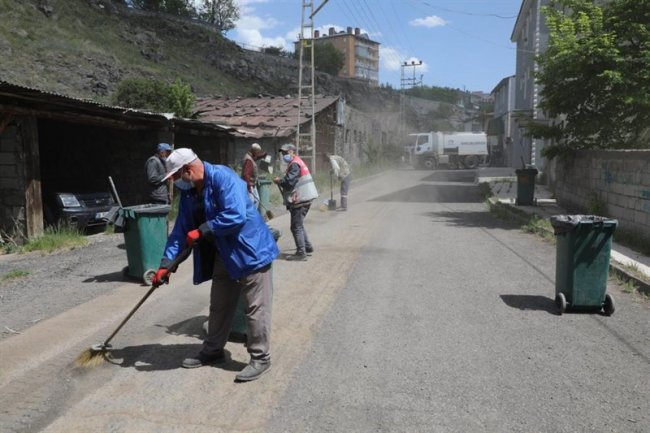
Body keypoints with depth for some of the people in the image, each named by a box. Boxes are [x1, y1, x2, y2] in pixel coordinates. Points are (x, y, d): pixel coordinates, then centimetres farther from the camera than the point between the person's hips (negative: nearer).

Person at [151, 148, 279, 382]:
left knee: (255, 308, -1)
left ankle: (260, 358, 12)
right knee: (219, 306, 18)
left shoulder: (223, 177, -21)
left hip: (250, 251, -9)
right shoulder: (188, 192, 6)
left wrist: (202, 231, -22)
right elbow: (180, 230, 8)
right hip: (223, 256, 9)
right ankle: (213, 350, 34)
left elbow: (236, 216, -32)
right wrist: (166, 263, 1)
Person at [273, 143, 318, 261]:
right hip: (304, 199, 10)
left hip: (299, 200, -10)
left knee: (296, 227, -6)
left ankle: (301, 253, -3)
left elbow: (289, 182, -23)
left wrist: (278, 181, -7)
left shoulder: (294, 164, -14)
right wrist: (281, 180, 8)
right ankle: (308, 247, 28)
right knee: (299, 225, 20)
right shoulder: (298, 162, 19)